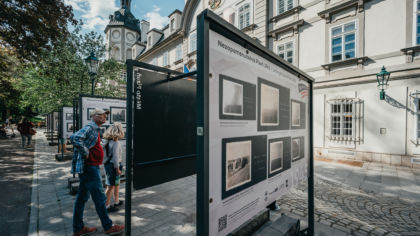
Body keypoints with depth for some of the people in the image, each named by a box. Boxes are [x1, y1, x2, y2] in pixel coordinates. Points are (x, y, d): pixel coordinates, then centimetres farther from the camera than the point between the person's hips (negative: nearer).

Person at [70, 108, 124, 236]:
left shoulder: (94, 129, 16)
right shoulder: (90, 127, -15)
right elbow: (75, 138, -30)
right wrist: (86, 153, -22)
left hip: (89, 168, 10)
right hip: (89, 168, -10)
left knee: (82, 198, 16)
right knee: (99, 198, -1)